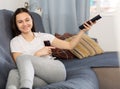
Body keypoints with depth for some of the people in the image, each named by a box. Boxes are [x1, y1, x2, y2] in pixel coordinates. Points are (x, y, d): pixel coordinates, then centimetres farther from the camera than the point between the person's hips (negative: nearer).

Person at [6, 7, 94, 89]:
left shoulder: (43, 36, 17)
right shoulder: (15, 41, 14)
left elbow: (70, 45, 16)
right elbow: (21, 65, 2)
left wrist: (83, 31, 4)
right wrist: (38, 54, -4)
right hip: (40, 78, 0)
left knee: (23, 58, -30)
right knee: (14, 73, -36)